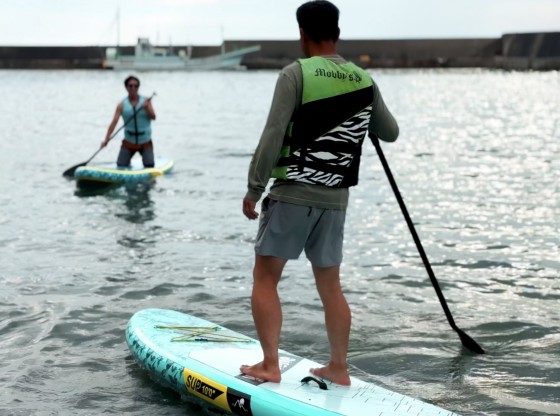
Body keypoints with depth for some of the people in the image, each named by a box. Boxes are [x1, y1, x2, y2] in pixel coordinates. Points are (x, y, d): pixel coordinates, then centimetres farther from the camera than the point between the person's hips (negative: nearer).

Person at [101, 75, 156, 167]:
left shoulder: (146, 101, 0)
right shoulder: (122, 105, -3)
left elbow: (153, 117, -10)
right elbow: (114, 122, -11)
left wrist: (146, 108, -29)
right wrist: (106, 139, -21)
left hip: (145, 142, 0)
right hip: (129, 142, 0)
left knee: (149, 166, -13)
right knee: (121, 167, -6)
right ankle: (128, 164, 30)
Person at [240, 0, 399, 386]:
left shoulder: (296, 74, -10)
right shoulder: (365, 81, 6)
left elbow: (273, 136, -14)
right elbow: (391, 133, 18)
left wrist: (254, 188, -6)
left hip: (292, 194, -5)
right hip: (336, 199, 5)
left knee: (265, 277, 5)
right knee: (330, 284, 15)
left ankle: (269, 365, 1)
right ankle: (339, 368, 21)